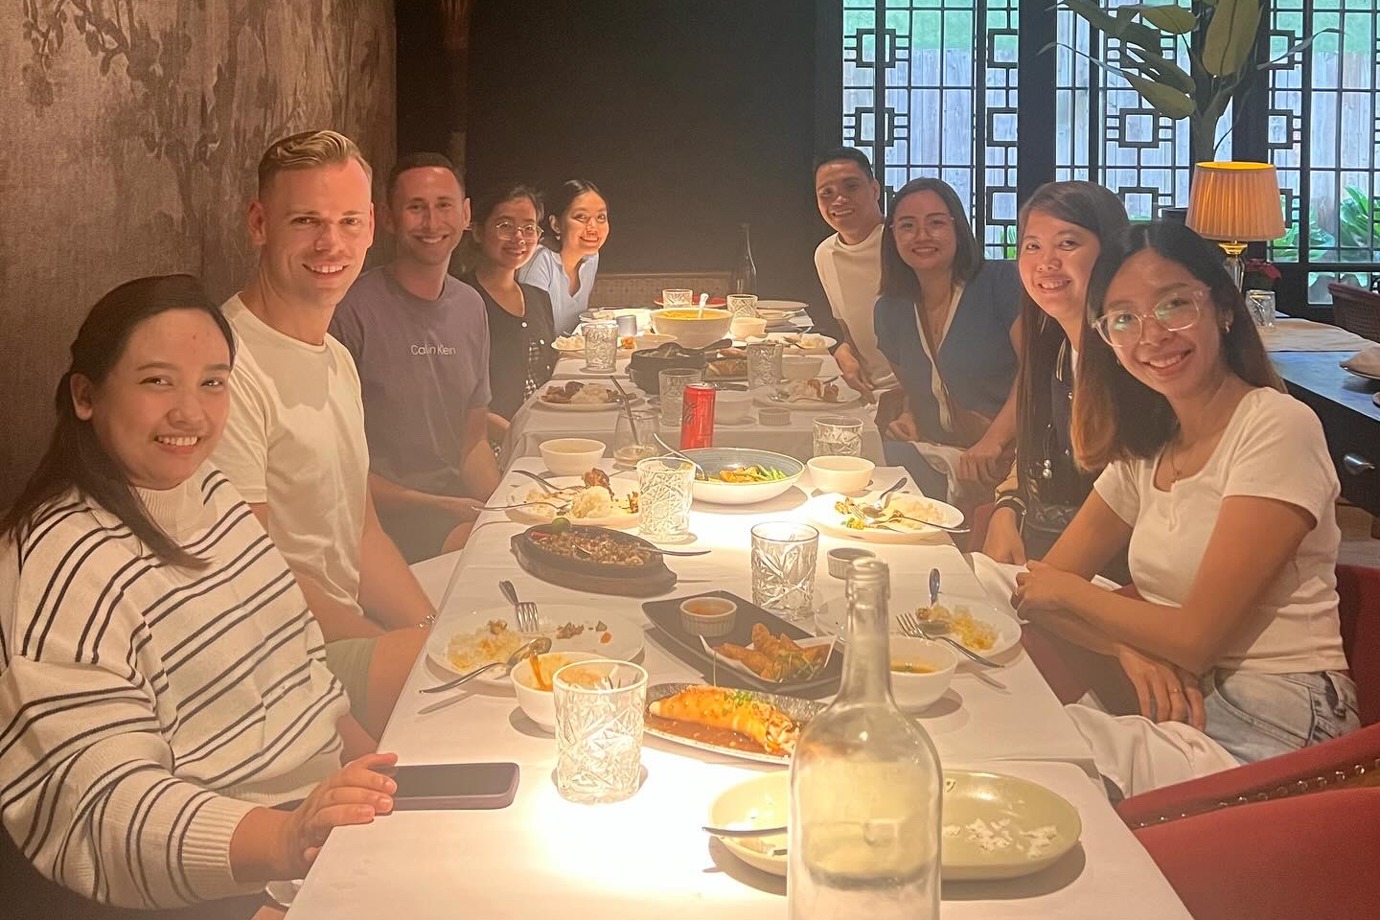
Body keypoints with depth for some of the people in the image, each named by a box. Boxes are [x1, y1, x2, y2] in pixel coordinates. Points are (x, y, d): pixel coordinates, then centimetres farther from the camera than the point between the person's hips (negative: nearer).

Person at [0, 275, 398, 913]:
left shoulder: (209, 489, 10)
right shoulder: (68, 563, -18)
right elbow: (101, 807, -24)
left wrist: (377, 767, 8)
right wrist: (286, 841, -38)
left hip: (321, 807, 9)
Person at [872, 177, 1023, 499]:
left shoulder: (1002, 282, -4)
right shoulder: (889, 310, 14)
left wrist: (994, 439, -27)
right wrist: (904, 417, 4)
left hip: (1007, 457, -5)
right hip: (936, 463, 5)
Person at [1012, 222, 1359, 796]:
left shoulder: (1277, 428, -13)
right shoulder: (1145, 451, 11)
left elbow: (1197, 637, -17)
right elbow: (1039, 589, 6)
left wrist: (1068, 592, -2)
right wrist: (1131, 649, -15)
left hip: (1274, 725, -6)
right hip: (1178, 701, 6)